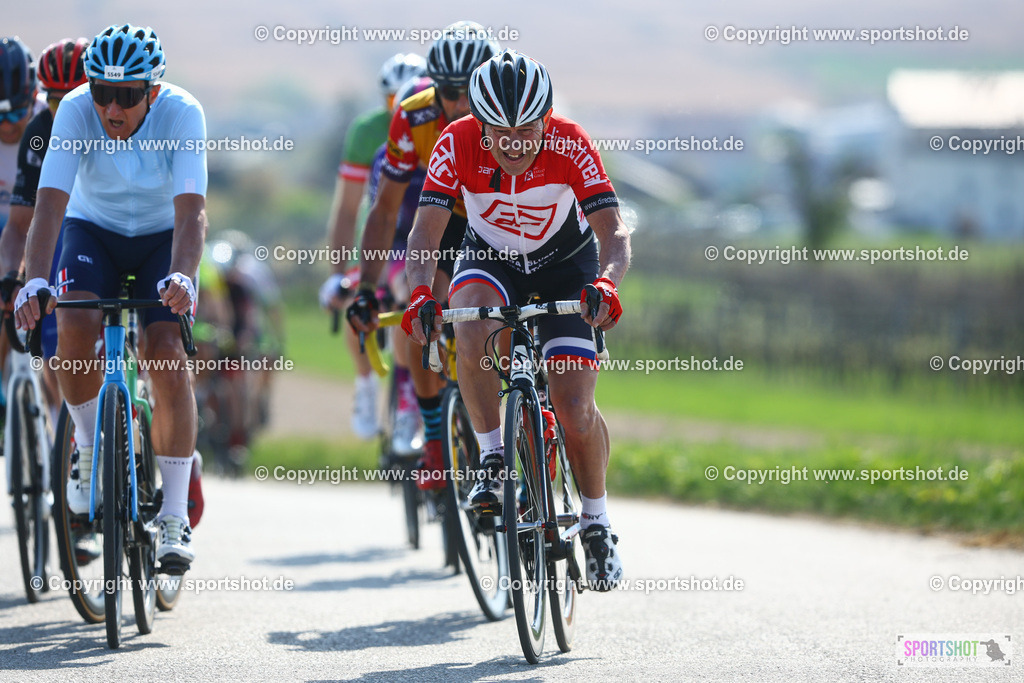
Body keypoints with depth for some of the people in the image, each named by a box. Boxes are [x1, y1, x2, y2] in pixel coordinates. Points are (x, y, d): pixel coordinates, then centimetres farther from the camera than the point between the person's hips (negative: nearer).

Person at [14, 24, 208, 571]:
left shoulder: (182, 114, -29)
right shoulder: (76, 111, -27)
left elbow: (191, 211, -36)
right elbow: (50, 203, -35)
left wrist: (180, 278, -54)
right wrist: (35, 281, -49)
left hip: (162, 236, -1)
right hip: (93, 229, 1)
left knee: (167, 354, -19)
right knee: (76, 328, -27)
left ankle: (175, 517, -11)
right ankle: (89, 444, 1)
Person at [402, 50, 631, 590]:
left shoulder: (570, 145, -28)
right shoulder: (458, 144, -26)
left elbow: (613, 231, -33)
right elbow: (426, 230, -30)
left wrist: (606, 283, -54)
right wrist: (420, 292, -49)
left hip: (565, 265, -1)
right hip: (490, 260, 1)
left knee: (575, 410, -12)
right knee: (472, 328, -35)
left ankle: (596, 524, 12)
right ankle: (493, 458, -17)